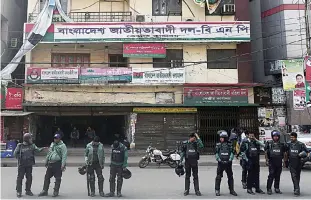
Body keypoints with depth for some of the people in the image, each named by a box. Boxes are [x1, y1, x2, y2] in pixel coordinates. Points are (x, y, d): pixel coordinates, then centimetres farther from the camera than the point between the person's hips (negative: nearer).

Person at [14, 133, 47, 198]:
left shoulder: (32, 145, 3)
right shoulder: (20, 146, -5)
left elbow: (37, 150, -11)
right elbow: (15, 153, 1)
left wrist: (42, 148, -28)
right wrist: (20, 159, -6)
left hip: (29, 165, 3)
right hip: (21, 165, -3)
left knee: (29, 178, 8)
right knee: (20, 178, 1)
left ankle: (28, 190, 21)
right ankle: (18, 191, 12)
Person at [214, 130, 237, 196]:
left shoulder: (230, 145, 5)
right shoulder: (218, 145, 4)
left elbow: (232, 153, 3)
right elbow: (216, 153, 2)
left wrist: (230, 159, -10)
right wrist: (219, 159, -10)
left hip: (228, 163, 1)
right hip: (220, 163, -1)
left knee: (230, 177, 8)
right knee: (218, 177, -1)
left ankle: (231, 190, 20)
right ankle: (217, 190, 8)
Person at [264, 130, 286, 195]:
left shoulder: (281, 144, 10)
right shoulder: (269, 143, 1)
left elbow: (284, 153, 14)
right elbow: (266, 152, 1)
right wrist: (267, 160, -5)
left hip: (279, 162, 3)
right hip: (272, 162, -3)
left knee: (278, 176, 9)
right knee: (271, 175, -8)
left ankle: (277, 188, 20)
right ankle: (269, 189, -3)